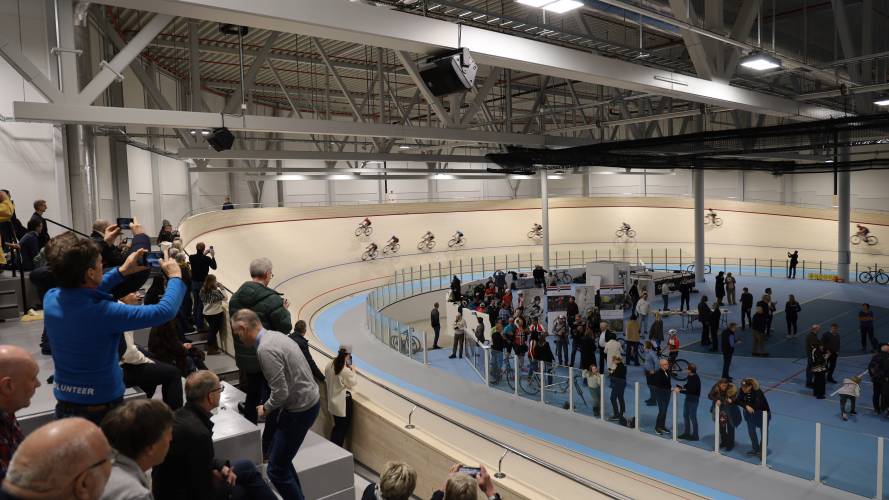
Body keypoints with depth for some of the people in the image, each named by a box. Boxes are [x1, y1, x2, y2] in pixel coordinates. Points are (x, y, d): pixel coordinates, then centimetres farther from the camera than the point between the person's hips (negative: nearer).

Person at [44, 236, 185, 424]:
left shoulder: (50, 299, -9)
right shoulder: (103, 312, -28)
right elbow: (165, 310, -24)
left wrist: (122, 271, 12)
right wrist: (175, 276, -9)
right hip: (102, 407, -5)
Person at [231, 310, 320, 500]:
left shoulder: (265, 349, -23)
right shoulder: (275, 335, 5)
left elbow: (280, 392, -24)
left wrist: (265, 409, -5)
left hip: (300, 410, -10)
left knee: (277, 469, -1)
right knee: (277, 455, 22)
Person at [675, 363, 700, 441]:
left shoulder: (696, 379, -24)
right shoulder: (690, 376, 1)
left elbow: (690, 391, -26)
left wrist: (680, 391, -23)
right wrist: (680, 387, -1)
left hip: (694, 400, -9)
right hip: (688, 398, 9)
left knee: (692, 417, 1)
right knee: (685, 415, 16)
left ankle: (695, 436, 13)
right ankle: (686, 433, 29)